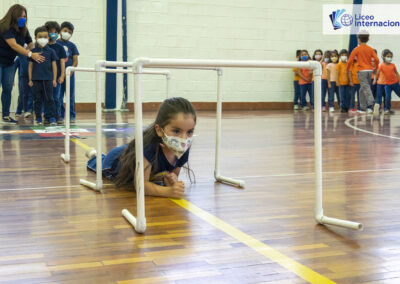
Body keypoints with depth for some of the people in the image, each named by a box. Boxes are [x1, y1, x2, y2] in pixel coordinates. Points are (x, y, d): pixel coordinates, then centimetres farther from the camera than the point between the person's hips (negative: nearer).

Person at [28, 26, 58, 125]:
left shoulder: (51, 51, 3)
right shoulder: (33, 51, 4)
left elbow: (54, 65, 5)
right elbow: (30, 66, 7)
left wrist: (54, 79, 0)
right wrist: (30, 79, 4)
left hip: (48, 79, -1)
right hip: (36, 79, 1)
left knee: (49, 99, 1)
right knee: (37, 100, 6)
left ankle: (52, 118, 3)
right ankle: (38, 119, 13)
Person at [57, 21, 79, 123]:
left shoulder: (72, 45, 4)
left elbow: (75, 61, 2)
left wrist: (69, 73, -9)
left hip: (69, 74, 0)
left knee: (70, 96, 3)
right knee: (59, 96, 4)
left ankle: (71, 116, 10)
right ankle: (60, 116, 12)